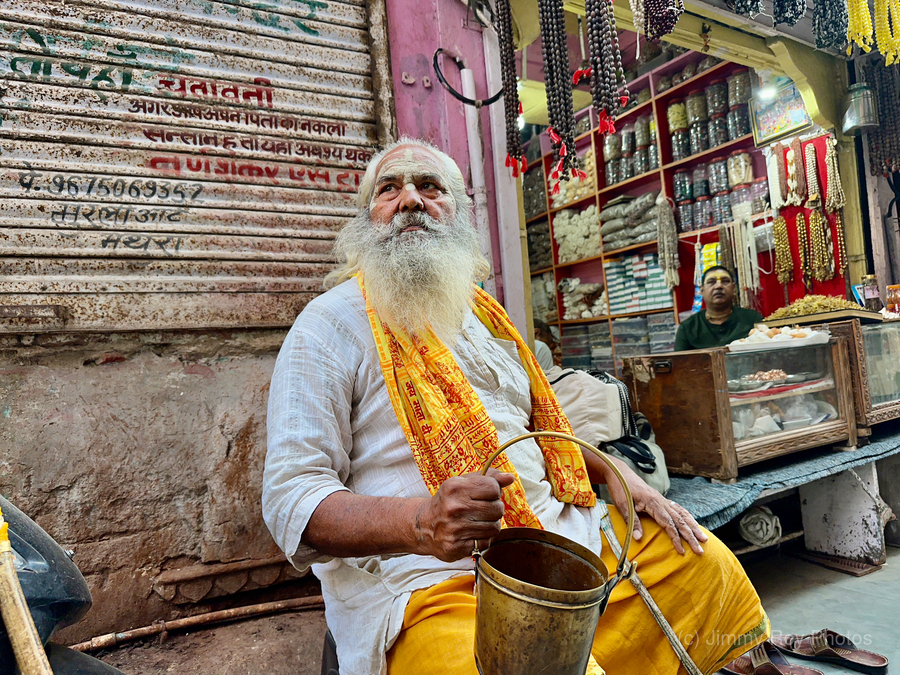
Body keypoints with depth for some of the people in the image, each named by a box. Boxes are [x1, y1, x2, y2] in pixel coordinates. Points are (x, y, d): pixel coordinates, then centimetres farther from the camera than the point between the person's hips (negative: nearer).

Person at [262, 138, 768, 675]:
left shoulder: (482, 314, 15)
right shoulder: (333, 324, -7)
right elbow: (291, 497, -13)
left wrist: (617, 474, 9)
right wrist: (422, 523, -30)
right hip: (428, 579, -7)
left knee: (706, 563, 8)